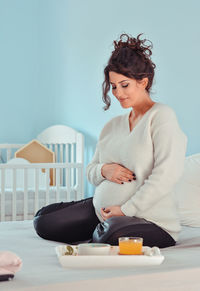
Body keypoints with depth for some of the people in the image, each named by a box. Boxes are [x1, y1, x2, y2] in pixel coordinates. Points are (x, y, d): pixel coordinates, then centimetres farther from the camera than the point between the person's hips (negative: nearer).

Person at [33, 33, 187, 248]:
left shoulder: (162, 116, -9)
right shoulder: (113, 125, 13)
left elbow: (166, 176, -20)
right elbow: (90, 171, 19)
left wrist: (125, 210, -20)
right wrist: (104, 170, -7)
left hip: (149, 219, -6)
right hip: (102, 210, 7)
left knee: (114, 238, -37)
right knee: (43, 221, 1)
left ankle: (99, 236, 0)